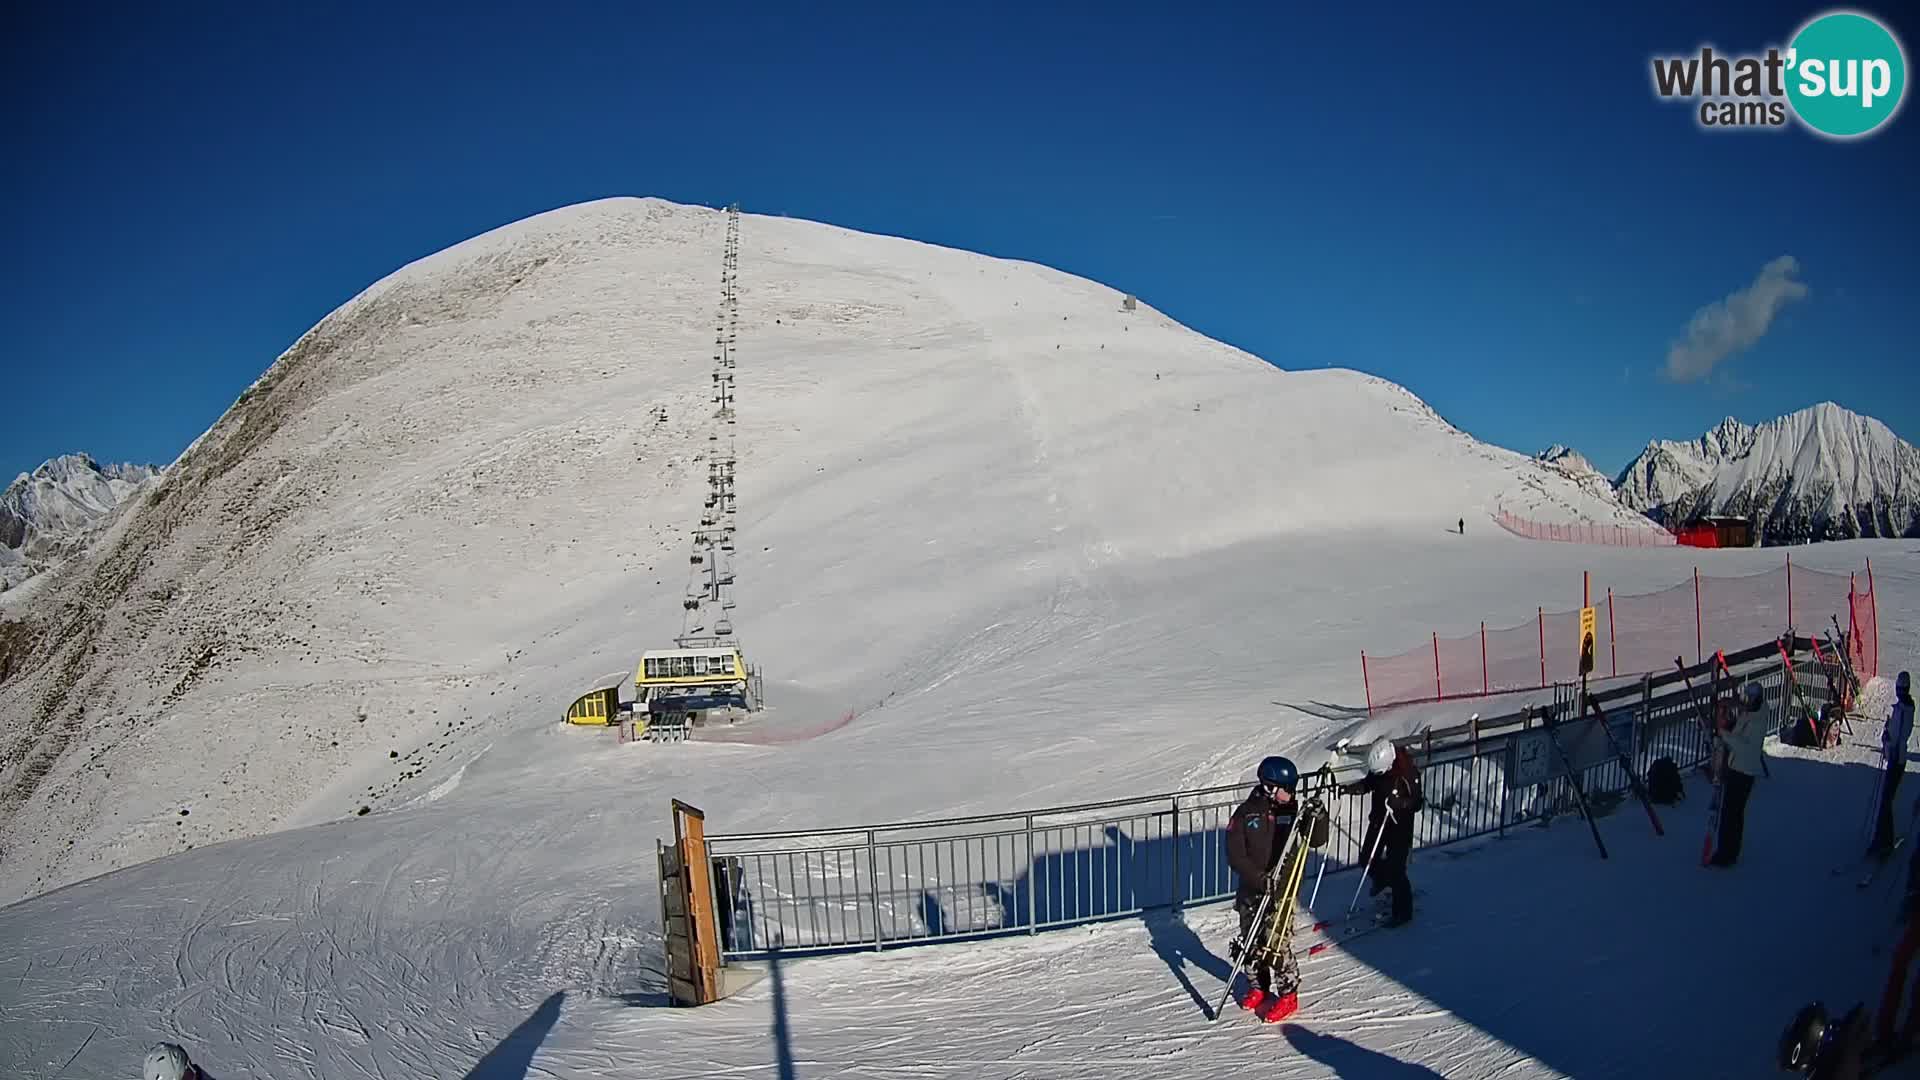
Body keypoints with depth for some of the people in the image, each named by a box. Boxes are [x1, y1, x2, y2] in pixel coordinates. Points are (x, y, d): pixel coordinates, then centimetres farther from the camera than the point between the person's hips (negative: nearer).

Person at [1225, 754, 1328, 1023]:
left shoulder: (1292, 811, -3)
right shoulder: (1245, 814, -8)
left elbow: (1317, 841, -1)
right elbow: (1235, 854, -11)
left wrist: (1318, 819, -19)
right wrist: (1258, 879, -22)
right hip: (1251, 890, 1)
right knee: (1251, 942, 12)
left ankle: (1288, 995, 13)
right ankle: (1258, 988, 34)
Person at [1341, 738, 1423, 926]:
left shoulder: (1408, 773, -25)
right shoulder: (1378, 768, -8)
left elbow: (1417, 803, -18)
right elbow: (1367, 784, 8)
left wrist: (1399, 802, -37)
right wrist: (1348, 789, -10)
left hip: (1400, 826, -6)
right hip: (1378, 821, 6)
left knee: (1396, 869, -2)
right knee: (1367, 858, 13)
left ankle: (1403, 912, 15)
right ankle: (1381, 879, 47)